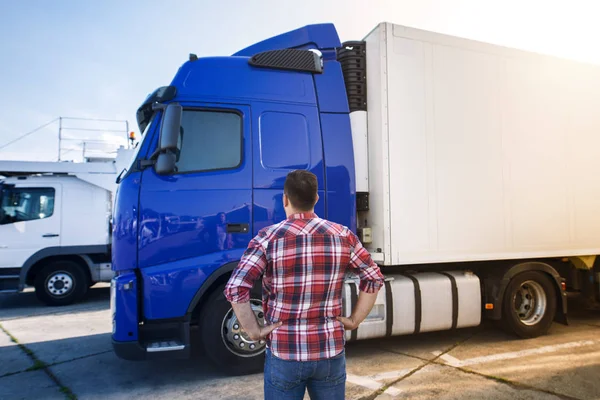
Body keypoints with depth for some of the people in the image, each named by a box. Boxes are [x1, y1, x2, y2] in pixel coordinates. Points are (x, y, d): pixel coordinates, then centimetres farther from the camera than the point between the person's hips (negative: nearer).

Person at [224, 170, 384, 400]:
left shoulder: (268, 238, -11)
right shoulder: (343, 235, -2)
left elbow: (235, 289, -18)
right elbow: (374, 278, 3)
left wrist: (254, 331, -8)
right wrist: (354, 320, 7)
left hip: (284, 353, -2)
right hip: (331, 351, 2)